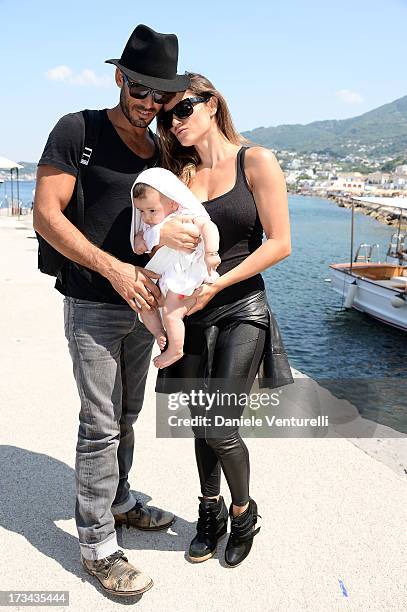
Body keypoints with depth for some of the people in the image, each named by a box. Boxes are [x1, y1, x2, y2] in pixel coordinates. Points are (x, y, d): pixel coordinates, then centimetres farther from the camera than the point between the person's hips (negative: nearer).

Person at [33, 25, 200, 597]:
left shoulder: (162, 150, 10)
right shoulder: (78, 130, -9)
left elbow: (170, 218, 11)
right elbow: (46, 215, -15)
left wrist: (174, 233, -15)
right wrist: (114, 269, -23)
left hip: (141, 301, 6)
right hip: (92, 306, -6)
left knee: (128, 414, 17)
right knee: (102, 424, -2)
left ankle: (119, 501, 37)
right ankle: (97, 544, 13)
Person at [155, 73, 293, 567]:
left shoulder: (256, 161, -6)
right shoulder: (178, 174, 7)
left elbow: (279, 243, -11)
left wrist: (216, 285, -16)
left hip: (242, 310, -4)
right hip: (192, 313, 4)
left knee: (220, 428, -6)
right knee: (201, 422, 12)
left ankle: (243, 513, 23)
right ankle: (211, 515, 35)